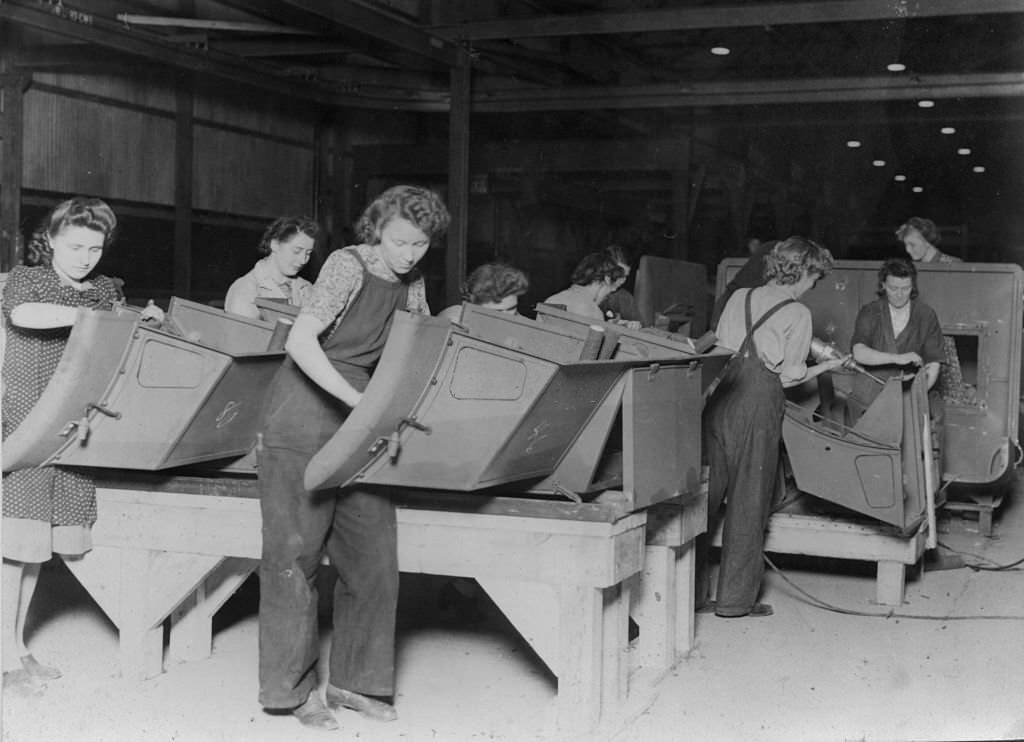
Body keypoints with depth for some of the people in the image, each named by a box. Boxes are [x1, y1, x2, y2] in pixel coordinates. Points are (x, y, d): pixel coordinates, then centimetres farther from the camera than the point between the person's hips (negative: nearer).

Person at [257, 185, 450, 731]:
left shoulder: (411, 284, 9)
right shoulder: (347, 266, -13)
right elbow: (300, 342, -25)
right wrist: (358, 401, -32)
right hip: (304, 420, -7)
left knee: (372, 556, 5)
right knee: (296, 554, -1)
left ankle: (354, 681, 18)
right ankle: (289, 690, 9)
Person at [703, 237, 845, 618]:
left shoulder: (739, 297, 13)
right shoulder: (797, 314, -3)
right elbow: (790, 377, -4)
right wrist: (827, 366, 12)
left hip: (722, 397, 5)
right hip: (758, 404, -5)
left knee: (708, 493, 11)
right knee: (749, 501, 4)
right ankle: (734, 598, 11)